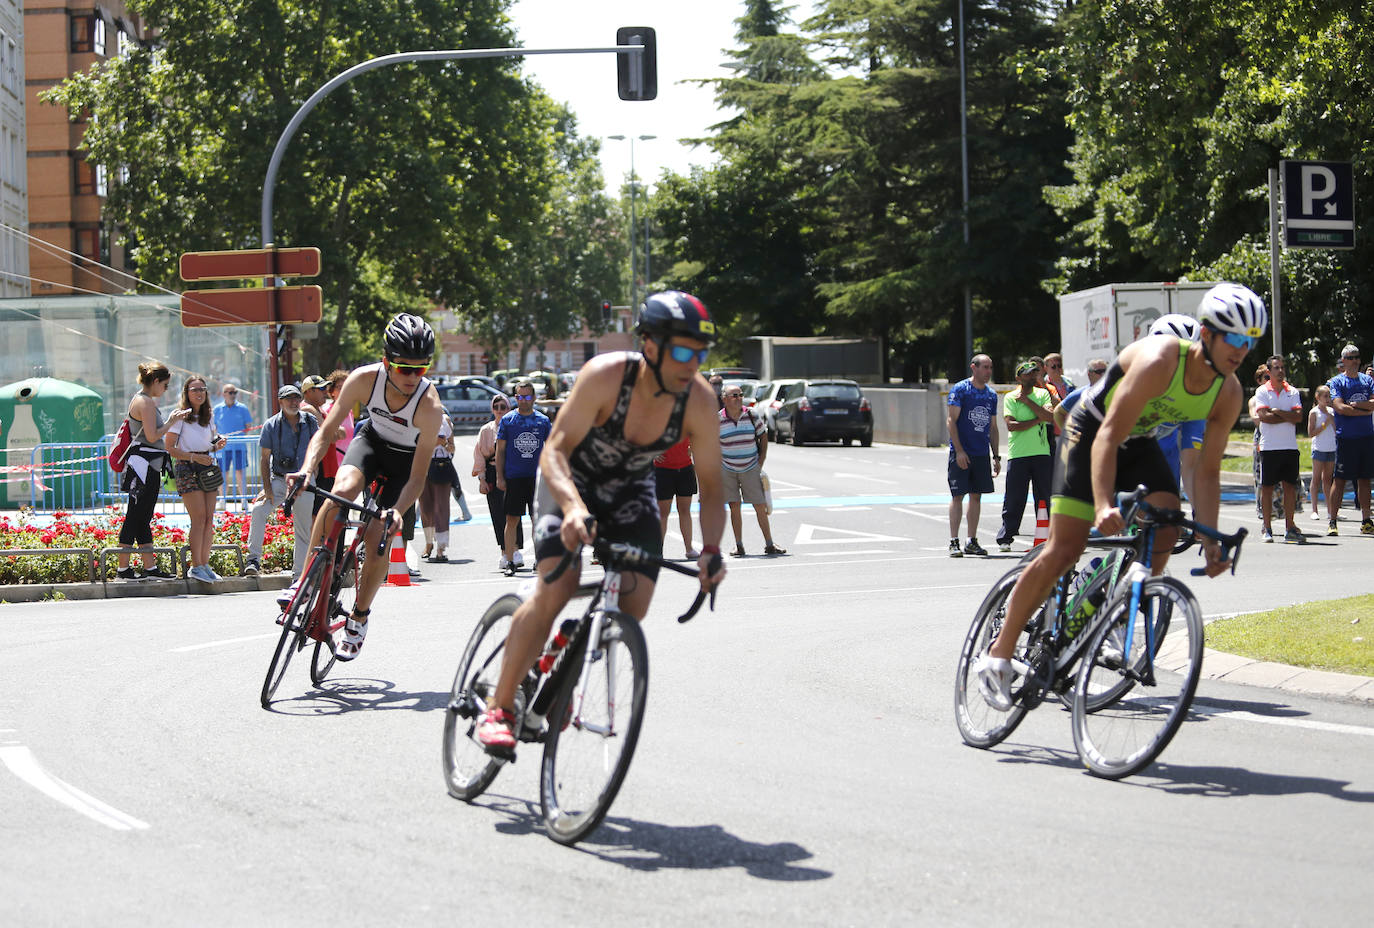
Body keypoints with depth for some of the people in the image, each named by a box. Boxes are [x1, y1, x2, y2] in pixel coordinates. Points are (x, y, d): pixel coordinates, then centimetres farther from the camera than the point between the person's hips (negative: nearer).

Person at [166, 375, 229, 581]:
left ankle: (205, 564, 7)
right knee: (199, 518, -12)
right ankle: (196, 566, -10)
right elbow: (170, 448, -8)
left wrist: (217, 445, 2)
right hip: (187, 469, -6)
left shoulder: (209, 416, 15)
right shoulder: (180, 417, -4)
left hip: (207, 467, 6)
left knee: (209, 519, 2)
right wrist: (194, 457, -19)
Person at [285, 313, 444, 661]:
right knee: (343, 490, -31)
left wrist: (396, 511, -50)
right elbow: (326, 430, -24)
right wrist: (306, 469, -41)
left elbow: (418, 476, -33)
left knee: (378, 538, -14)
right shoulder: (365, 379, -29)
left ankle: (359, 617, 11)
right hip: (372, 440, 2)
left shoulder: (430, 407, -34)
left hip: (406, 459, -2)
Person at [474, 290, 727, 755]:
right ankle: (498, 709, -13)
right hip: (572, 481, -3)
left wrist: (711, 550, -35)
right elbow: (555, 450, -32)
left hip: (631, 493, 3)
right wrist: (573, 507, -51)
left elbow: (711, 488, -17)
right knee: (556, 590, -23)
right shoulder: (606, 375, -33)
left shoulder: (699, 400, -24)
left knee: (633, 606, -13)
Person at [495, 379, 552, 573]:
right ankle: (510, 560, 1)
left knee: (538, 520, 4)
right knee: (512, 519, -2)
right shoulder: (507, 420, 3)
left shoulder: (543, 421, 8)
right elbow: (500, 450, 5)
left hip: (537, 477, 1)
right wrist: (499, 477, -1)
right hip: (513, 477, -1)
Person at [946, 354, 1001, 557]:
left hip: (982, 454, 6)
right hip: (961, 454, -6)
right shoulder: (960, 389, -6)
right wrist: (959, 450, -18)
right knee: (958, 496, -6)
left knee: (976, 496, 8)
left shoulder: (991, 395, 13)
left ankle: (972, 542, 14)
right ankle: (954, 542, -4)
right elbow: (951, 420, -11)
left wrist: (996, 457, 14)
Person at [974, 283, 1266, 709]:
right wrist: (1103, 506, -49)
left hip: (1139, 442, 6)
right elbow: (1108, 437, -37)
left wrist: (1210, 540, -18)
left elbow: (1207, 472, -8)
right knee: (1064, 549, -13)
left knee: (1167, 523, -20)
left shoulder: (1229, 394, -14)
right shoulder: (1158, 361, -34)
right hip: (1090, 432, -6)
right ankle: (998, 654, -6)